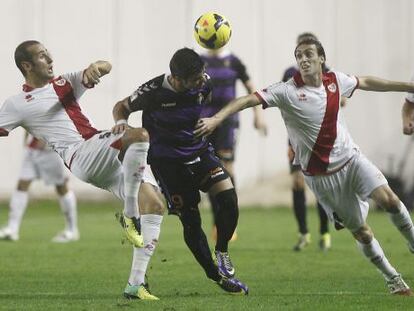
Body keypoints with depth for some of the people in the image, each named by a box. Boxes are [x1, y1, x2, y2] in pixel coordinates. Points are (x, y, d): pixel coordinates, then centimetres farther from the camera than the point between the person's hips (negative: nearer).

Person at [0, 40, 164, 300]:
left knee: (154, 204, -4)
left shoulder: (65, 83, 23)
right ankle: (130, 216, -22)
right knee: (140, 135, -29)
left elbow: (106, 68, 15)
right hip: (79, 155, -7)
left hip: (111, 157, 7)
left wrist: (95, 67, -8)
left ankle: (135, 284, -3)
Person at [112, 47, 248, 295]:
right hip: (167, 162, -3)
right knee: (191, 220, -1)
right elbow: (122, 107, -6)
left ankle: (222, 252, 4)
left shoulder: (204, 84, -10)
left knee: (228, 197, -19)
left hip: (200, 152, 3)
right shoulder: (153, 91, -21)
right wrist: (121, 122, -24)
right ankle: (217, 276, 14)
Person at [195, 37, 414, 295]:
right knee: (360, 231, 0)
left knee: (388, 198, -20)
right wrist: (216, 118, -35)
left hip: (351, 158, 3)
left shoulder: (336, 81, 0)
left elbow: (367, 83, 18)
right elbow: (249, 99, -21)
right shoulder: (287, 92, -14)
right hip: (320, 175, -3)